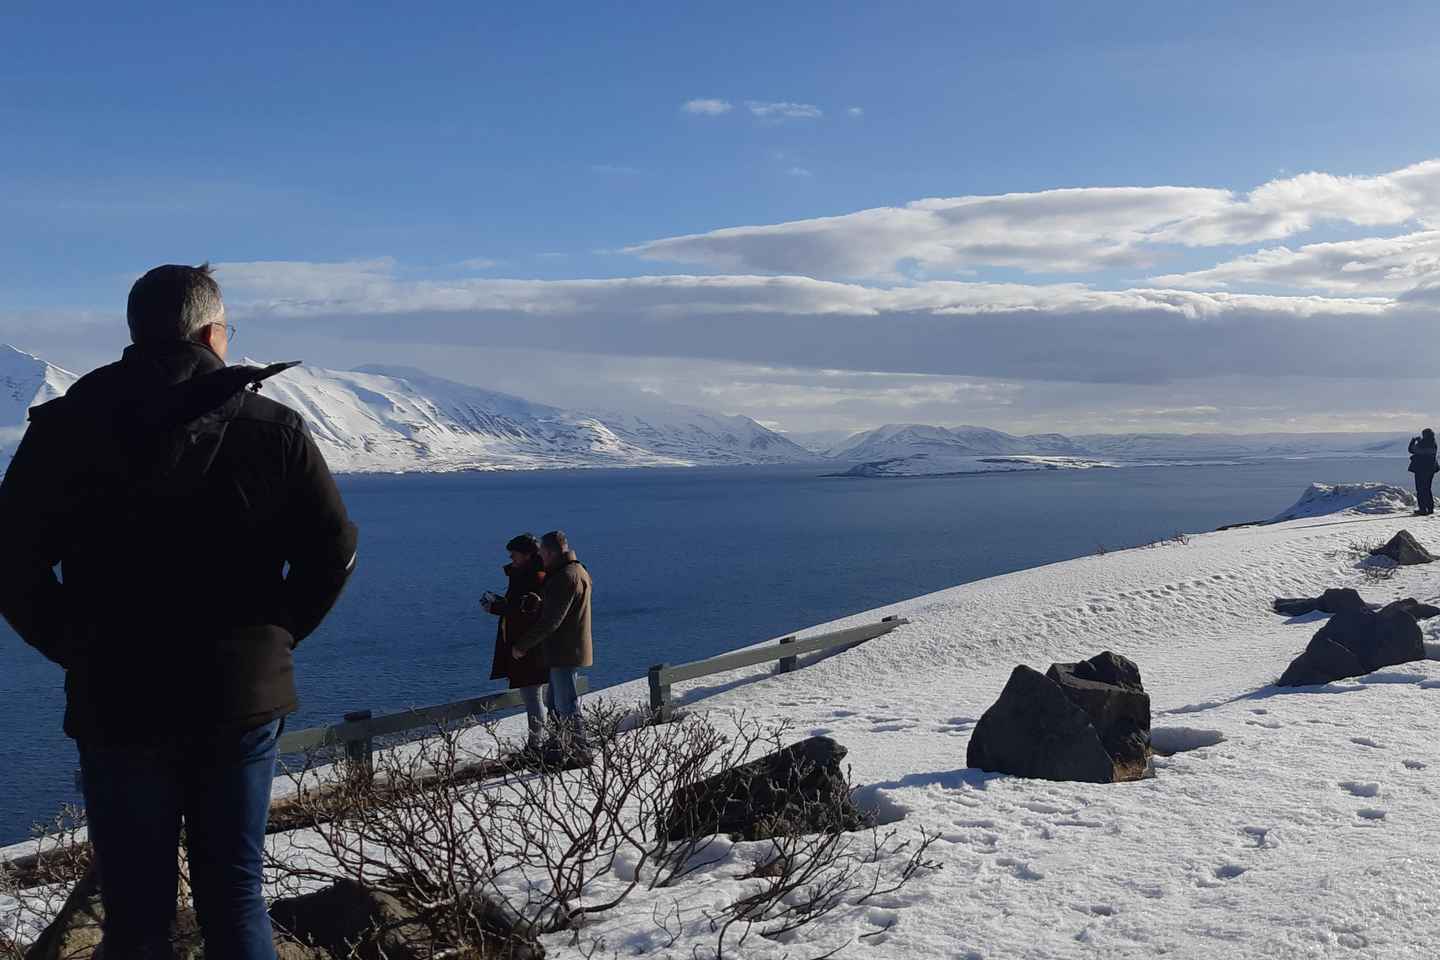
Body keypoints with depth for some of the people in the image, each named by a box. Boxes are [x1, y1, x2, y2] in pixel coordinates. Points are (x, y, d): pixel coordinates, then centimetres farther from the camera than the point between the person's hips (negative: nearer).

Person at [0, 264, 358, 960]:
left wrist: (77, 648, 6)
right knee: (234, 897, 12)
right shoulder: (273, 429, -4)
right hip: (244, 699, 0)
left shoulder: (65, 430, -3)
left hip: (118, 702, 0)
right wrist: (274, 637, 7)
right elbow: (334, 550, -3)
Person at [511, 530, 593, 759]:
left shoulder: (566, 577, -20)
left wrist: (522, 646, -18)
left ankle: (580, 751, 5)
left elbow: (551, 621, -23)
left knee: (566, 705, -3)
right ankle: (566, 745, 29)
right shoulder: (578, 570, 13)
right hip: (566, 651, 11)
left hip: (564, 652, -11)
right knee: (556, 704, 19)